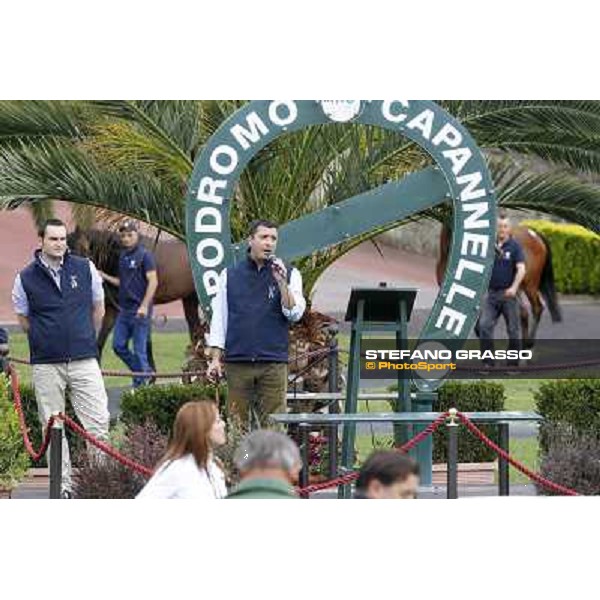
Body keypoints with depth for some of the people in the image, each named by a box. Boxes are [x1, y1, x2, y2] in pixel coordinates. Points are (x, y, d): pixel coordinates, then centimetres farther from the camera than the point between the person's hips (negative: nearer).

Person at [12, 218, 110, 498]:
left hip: (84, 360, 0)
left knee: (98, 422, -7)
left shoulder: (85, 268, 4)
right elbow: (23, 319, 13)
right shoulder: (26, 278, 0)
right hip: (46, 364, 0)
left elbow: (98, 309, 16)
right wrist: (47, 341, 12)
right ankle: (63, 485, 12)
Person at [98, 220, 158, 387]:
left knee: (139, 349, -3)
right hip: (124, 309, 8)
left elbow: (153, 281, -14)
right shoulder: (123, 256, 14)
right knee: (118, 346, 8)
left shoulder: (145, 255, -8)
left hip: (139, 311, -8)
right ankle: (145, 372, 20)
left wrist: (144, 306, -22)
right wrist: (105, 277, 11)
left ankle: (140, 383, 5)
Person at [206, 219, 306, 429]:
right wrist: (215, 359, 3)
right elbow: (219, 319, 10)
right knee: (236, 425, 2)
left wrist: (282, 282, -14)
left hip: (273, 364, -1)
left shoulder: (289, 275, 9)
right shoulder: (230, 275, 10)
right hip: (237, 362, 1)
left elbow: (294, 313, -1)